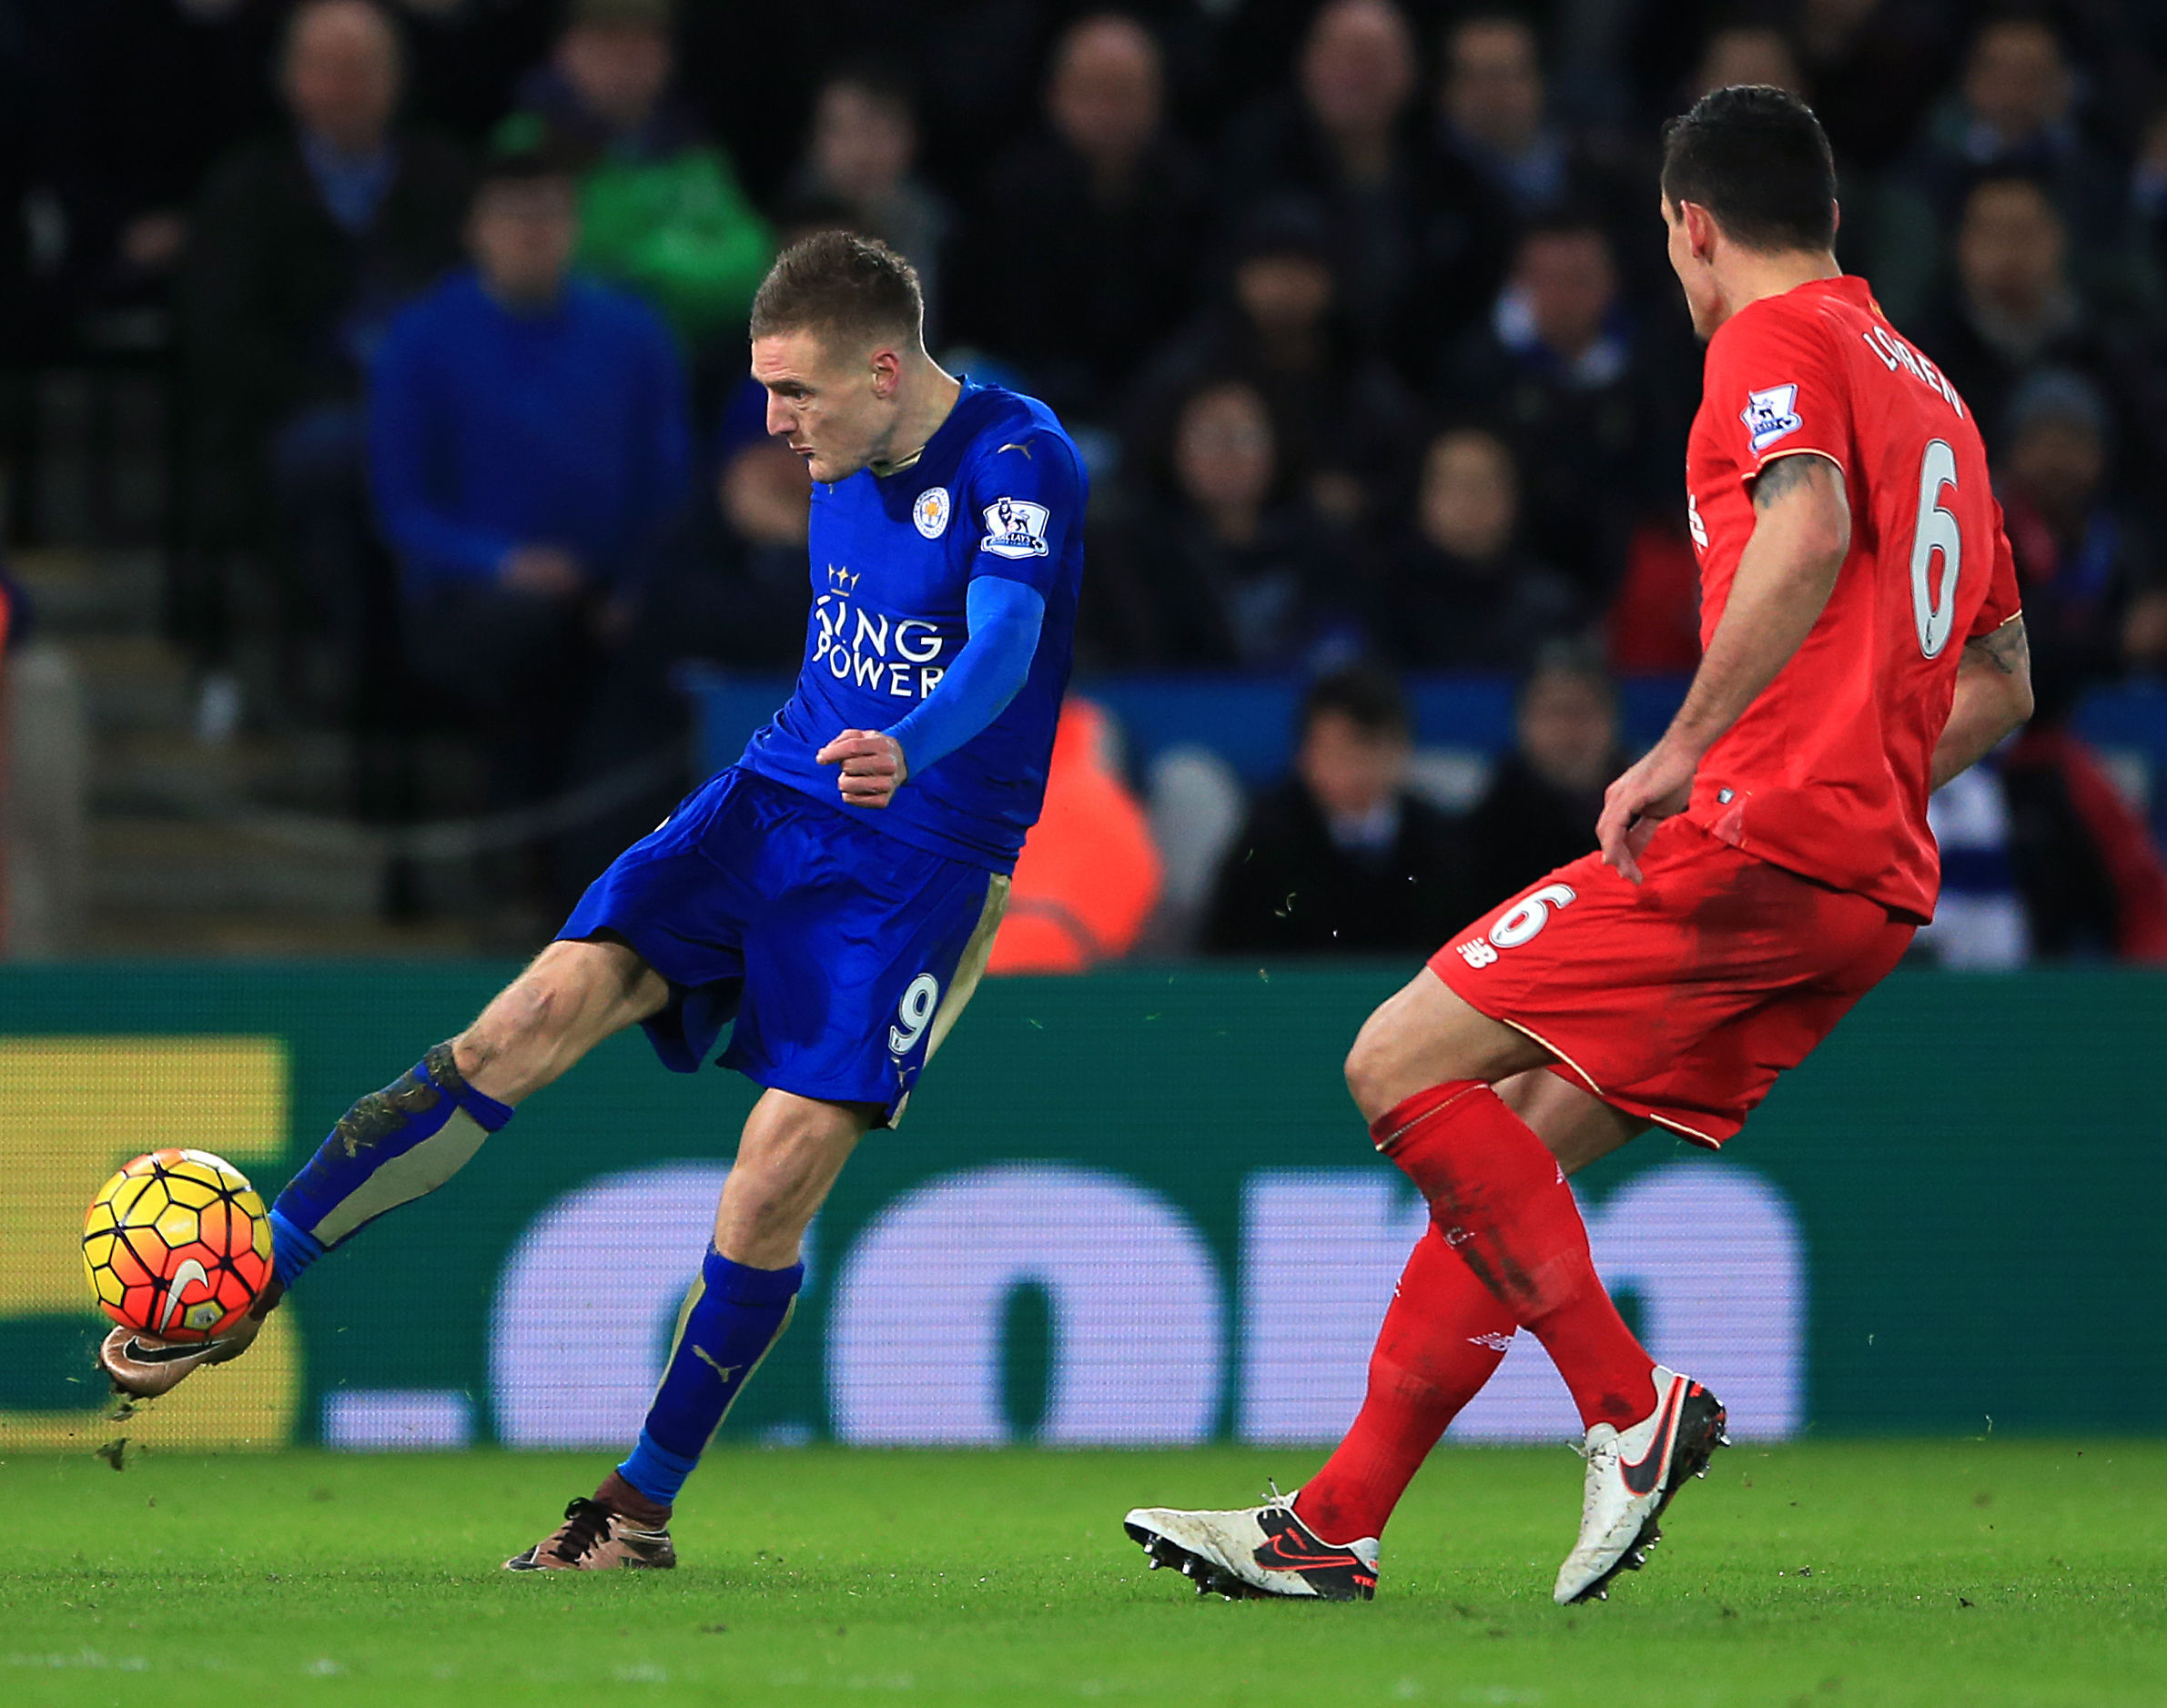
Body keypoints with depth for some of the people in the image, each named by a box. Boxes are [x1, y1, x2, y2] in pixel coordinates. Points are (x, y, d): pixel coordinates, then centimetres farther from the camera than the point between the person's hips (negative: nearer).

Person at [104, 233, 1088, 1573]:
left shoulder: (1019, 460, -16)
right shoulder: (845, 466, 7)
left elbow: (1003, 645, -33)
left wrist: (902, 753, -51)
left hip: (920, 857, -6)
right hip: (769, 798, 6)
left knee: (776, 1186, -14)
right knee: (545, 1010, -14)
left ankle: (646, 1507, 4)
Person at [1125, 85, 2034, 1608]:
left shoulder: (1776, 341, -2)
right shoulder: (1932, 393, 25)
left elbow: (1810, 530, -23)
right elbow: (2001, 685, 28)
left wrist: (1687, 753, -23)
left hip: (1755, 844, -9)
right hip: (1876, 884, 9)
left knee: (1404, 1067, -7)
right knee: (1505, 1143, 12)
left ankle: (1632, 1407, -11)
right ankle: (1333, 1527, 12)